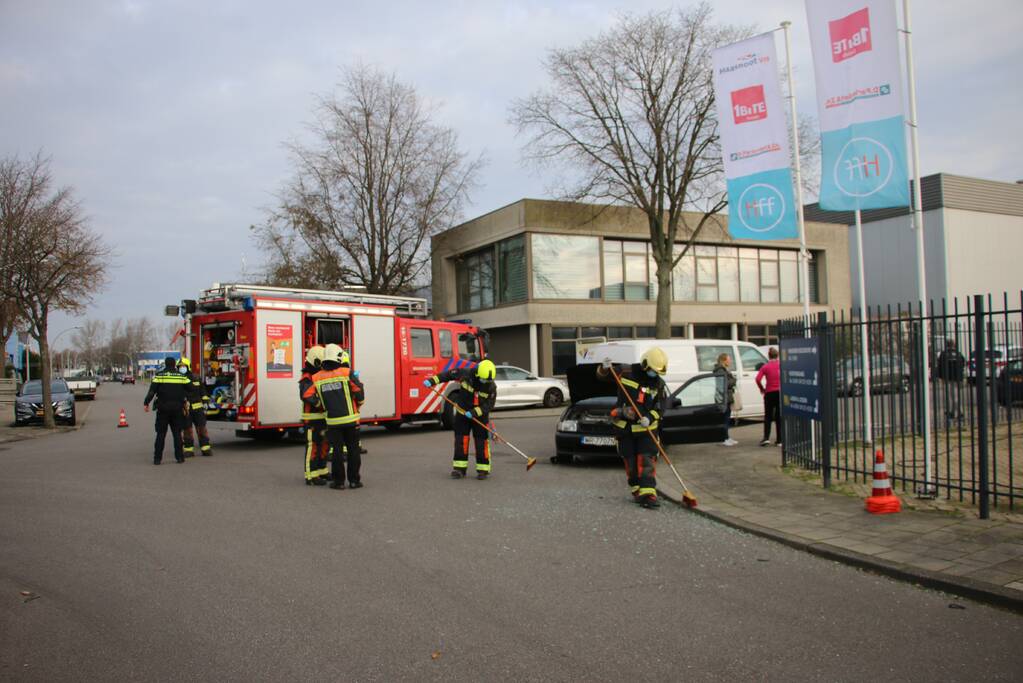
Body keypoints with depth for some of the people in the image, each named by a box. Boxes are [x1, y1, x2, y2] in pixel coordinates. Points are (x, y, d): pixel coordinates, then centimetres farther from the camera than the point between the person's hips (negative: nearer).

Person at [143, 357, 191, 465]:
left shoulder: (159, 375, -3)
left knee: (161, 434, 4)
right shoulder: (181, 376, 3)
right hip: (177, 408, 1)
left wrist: (146, 403, -6)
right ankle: (179, 456, 9)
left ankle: (157, 458, 3)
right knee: (177, 433, 10)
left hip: (163, 408, -1)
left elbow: (152, 391, -9)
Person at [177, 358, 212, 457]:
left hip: (197, 408, 2)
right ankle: (189, 449, 12)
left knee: (202, 427, 1)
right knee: (187, 429, 3)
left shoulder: (195, 379, 9)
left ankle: (205, 448, 5)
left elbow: (202, 393, 14)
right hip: (184, 409, -2)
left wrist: (204, 404, 10)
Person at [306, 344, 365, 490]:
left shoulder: (317, 378, 0)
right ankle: (354, 480, 11)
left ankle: (338, 481, 11)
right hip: (350, 419, -2)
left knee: (337, 450, 9)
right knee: (353, 449, 9)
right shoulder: (346, 373, -9)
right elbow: (359, 392, -9)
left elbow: (306, 395, 2)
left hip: (332, 421, 2)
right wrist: (359, 402, 12)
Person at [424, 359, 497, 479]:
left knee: (482, 441, -4)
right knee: (461, 440, 0)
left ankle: (483, 469, 5)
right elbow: (448, 374, -6)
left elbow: (489, 405, -18)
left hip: (480, 416, -1)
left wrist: (474, 412, -30)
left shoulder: (491, 387, -18)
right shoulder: (465, 373, -18)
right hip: (462, 413, 1)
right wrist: (432, 380, -12)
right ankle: (459, 468, 7)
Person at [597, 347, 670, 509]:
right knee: (630, 462, 7)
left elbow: (660, 408, -4)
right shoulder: (626, 374, -6)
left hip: (646, 428, 0)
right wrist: (605, 368, -20)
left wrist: (649, 418, -23)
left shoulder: (659, 384, -2)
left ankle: (648, 494, -12)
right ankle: (637, 491, 24)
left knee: (647, 461, -10)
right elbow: (601, 376, 3)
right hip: (624, 427, 0)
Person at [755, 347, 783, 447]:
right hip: (780, 392, 1)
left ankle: (766, 438, -4)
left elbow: (758, 379, -15)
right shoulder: (781, 365, 0)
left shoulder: (765, 366, -3)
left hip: (769, 393, -1)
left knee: (768, 416, 8)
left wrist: (762, 389, 0)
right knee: (779, 417, 8)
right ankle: (779, 440, 8)